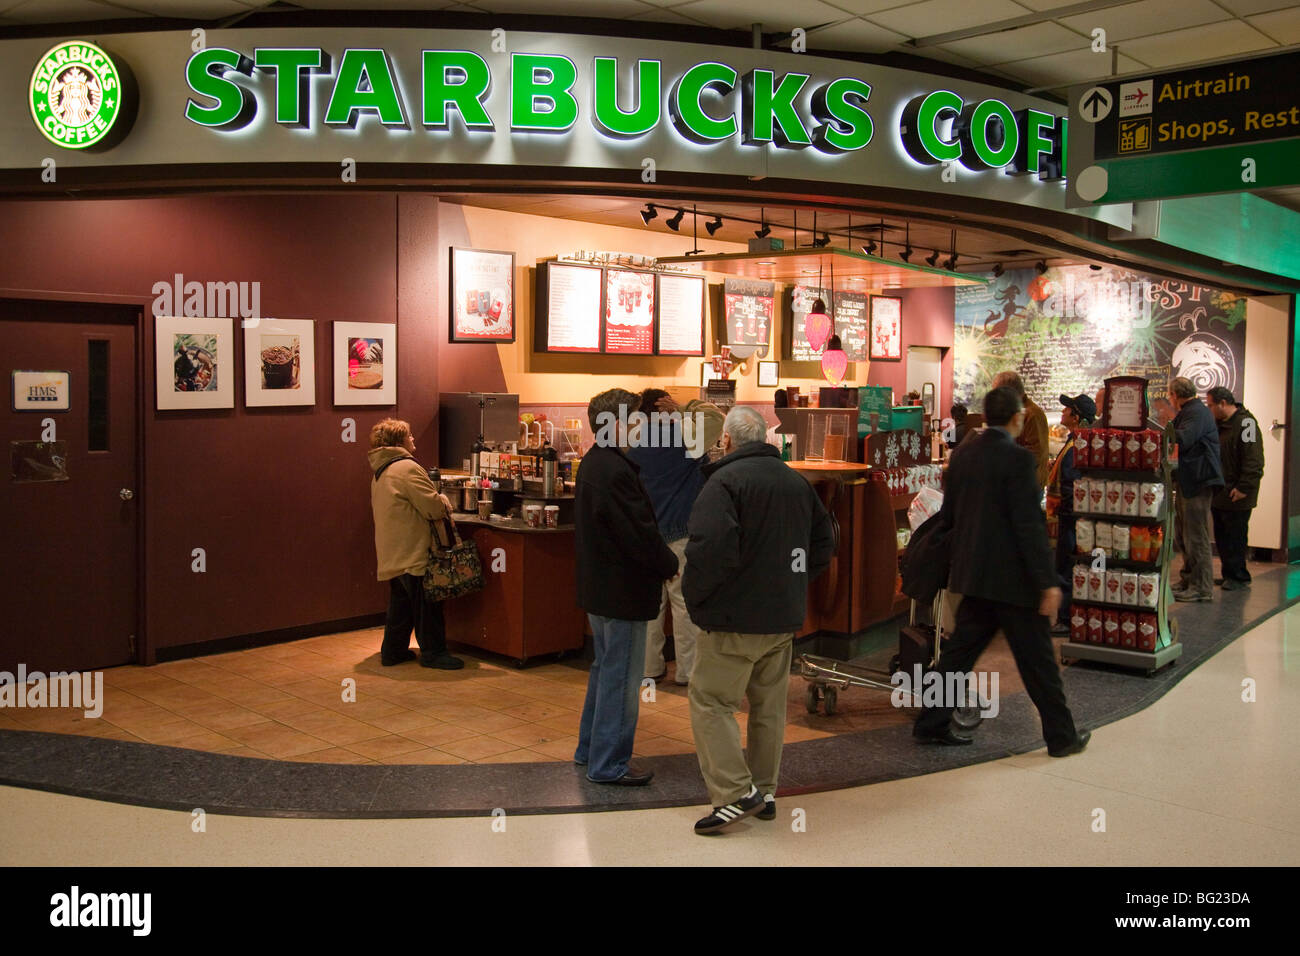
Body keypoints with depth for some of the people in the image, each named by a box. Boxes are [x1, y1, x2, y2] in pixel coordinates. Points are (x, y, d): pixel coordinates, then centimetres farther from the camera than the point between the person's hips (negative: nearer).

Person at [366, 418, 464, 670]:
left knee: (400, 601, 17)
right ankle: (433, 652, 5)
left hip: (393, 552, 10)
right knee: (426, 604, -2)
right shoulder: (407, 468, -17)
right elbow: (433, 507, -19)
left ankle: (393, 650, 22)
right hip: (414, 551, -10)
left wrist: (437, 502, 18)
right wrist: (445, 501, 2)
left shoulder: (381, 472, 16)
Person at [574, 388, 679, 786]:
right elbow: (640, 534, -24)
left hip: (598, 585, 11)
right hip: (623, 591, -11)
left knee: (605, 668, 22)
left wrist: (661, 560, 10)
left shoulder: (592, 464, 10)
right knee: (621, 677, 1)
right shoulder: (616, 471, -24)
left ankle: (590, 749, 33)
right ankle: (609, 764, 11)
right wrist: (672, 564, -7)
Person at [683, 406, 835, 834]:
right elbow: (824, 541, 19)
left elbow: (711, 547, -25)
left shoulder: (724, 481, -14)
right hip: (785, 616, 8)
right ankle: (765, 792, 25)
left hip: (735, 618, -8)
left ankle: (736, 793, -4)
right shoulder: (796, 481, 11)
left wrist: (694, 595, -11)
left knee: (710, 702, 1)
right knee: (769, 705, 16)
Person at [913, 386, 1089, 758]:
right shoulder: (1017, 458, -17)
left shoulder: (962, 454, 5)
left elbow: (948, 514, 12)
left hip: (972, 574, 7)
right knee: (1037, 658, 6)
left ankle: (932, 724, 19)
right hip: (1012, 577, -7)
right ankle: (1061, 736, 19)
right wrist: (1047, 582, -17)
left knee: (960, 650, 14)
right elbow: (1029, 525, -20)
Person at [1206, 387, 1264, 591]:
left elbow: (1254, 461, -19)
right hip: (1219, 494, 9)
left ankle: (1239, 578, 7)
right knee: (1222, 538, 12)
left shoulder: (1246, 423, -14)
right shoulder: (1218, 424, 14)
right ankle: (1230, 575, 21)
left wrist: (1244, 488, -20)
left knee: (1235, 539, -2)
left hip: (1236, 497, -9)